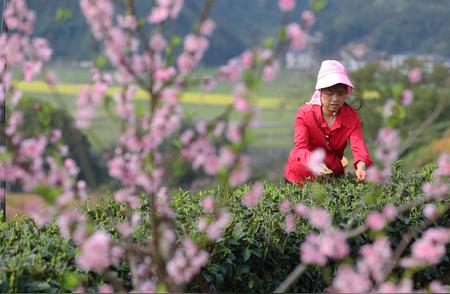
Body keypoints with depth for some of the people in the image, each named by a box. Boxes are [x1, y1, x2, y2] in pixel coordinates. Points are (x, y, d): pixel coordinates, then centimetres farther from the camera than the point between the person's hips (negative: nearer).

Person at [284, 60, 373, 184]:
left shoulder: (352, 117, -10)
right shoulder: (305, 113, -17)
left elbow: (358, 143, -27)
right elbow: (300, 147, -29)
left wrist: (361, 165, -50)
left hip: (333, 173, 2)